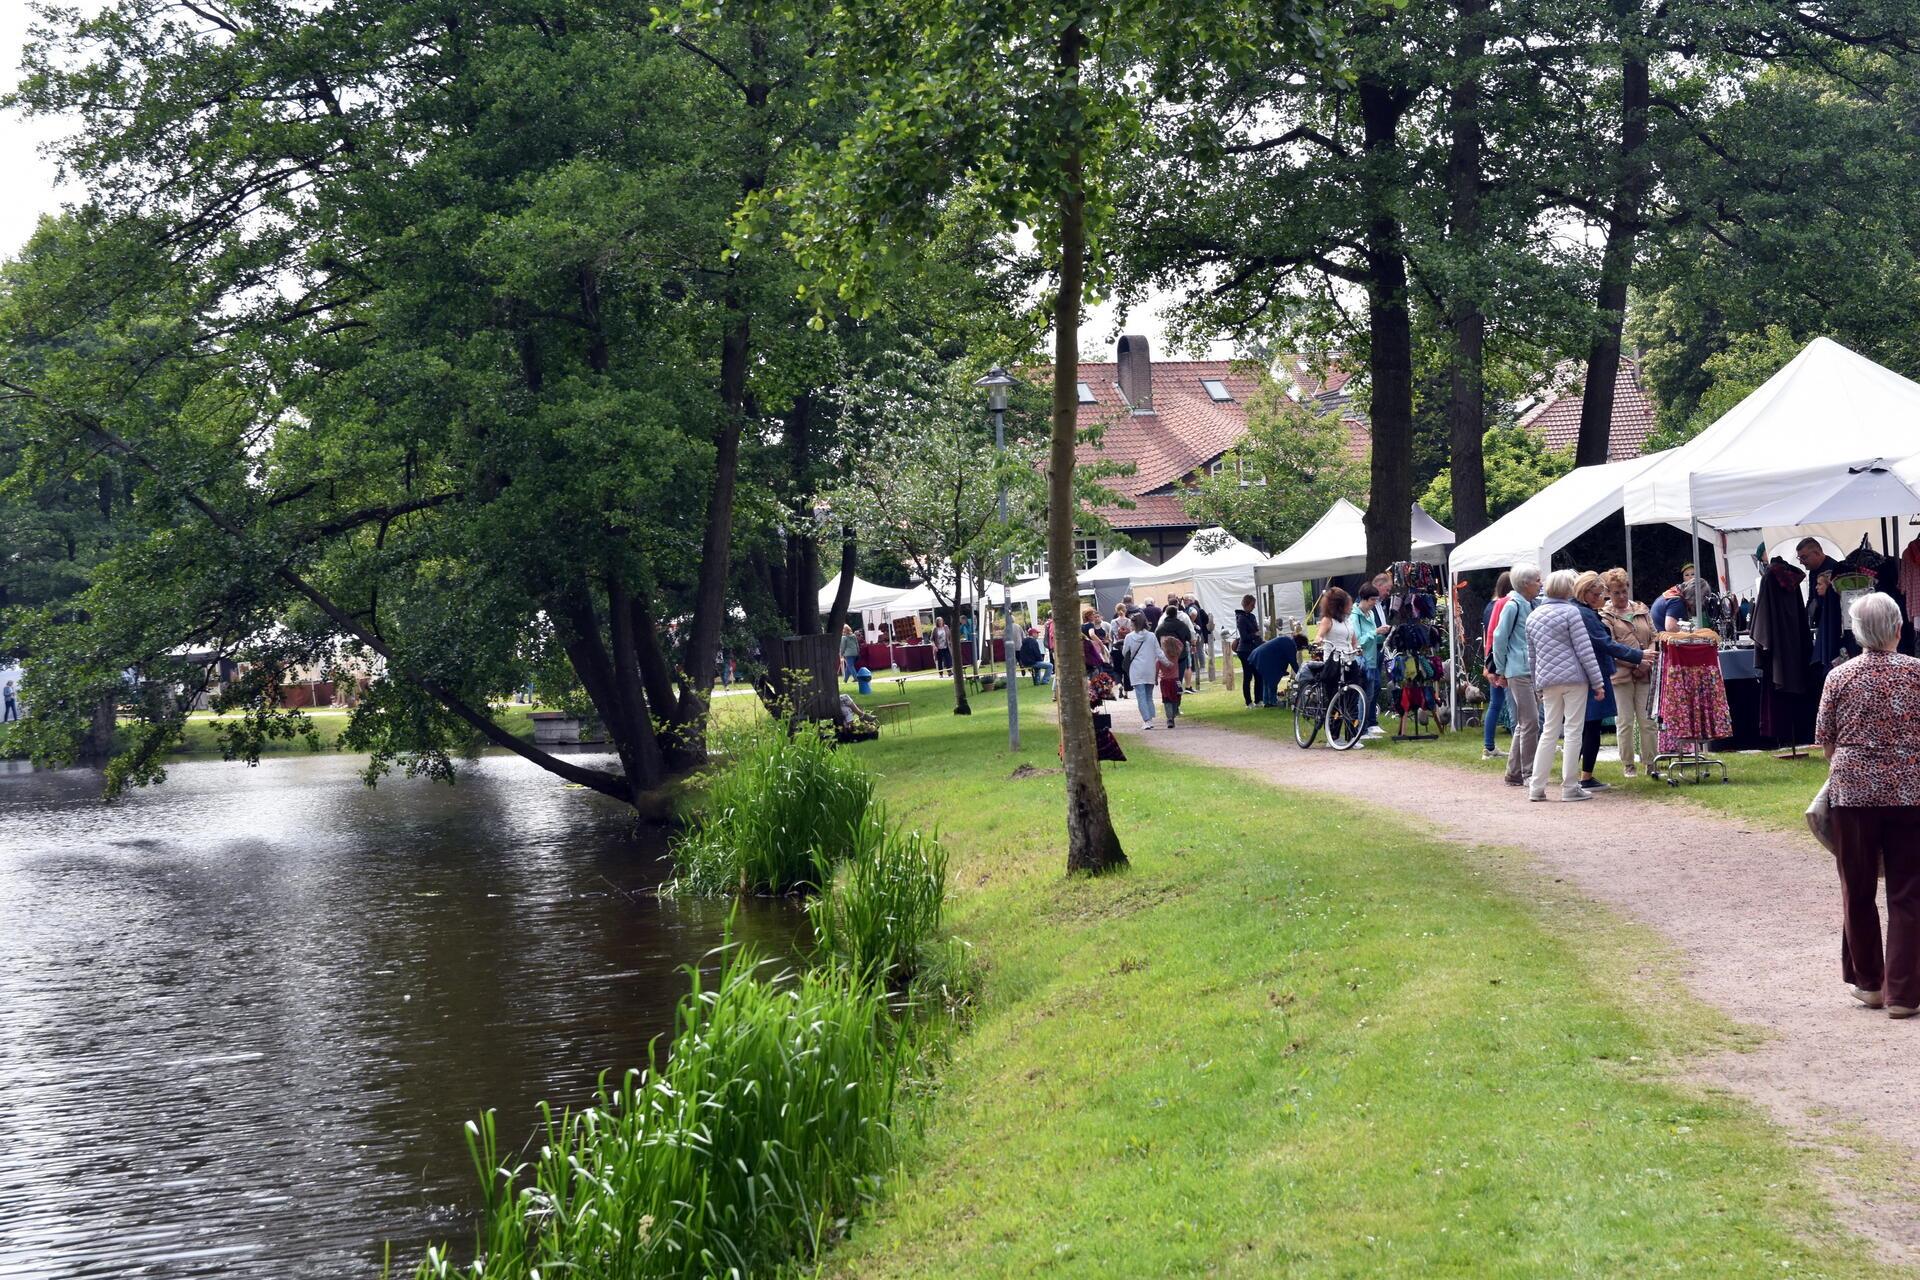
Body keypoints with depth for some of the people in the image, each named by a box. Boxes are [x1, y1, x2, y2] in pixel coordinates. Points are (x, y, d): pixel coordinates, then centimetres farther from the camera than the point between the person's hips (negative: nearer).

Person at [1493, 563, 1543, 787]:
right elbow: (1499, 637, -10)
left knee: (1524, 722, 11)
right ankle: (1528, 774, -5)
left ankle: (1515, 774, 17)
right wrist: (1501, 670, -6)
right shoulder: (1513, 605, -11)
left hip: (1532, 670, 9)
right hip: (1519, 671, -9)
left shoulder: (1530, 605, 13)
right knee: (1530, 722, -9)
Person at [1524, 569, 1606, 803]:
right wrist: (1598, 682, -7)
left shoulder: (1533, 616, 11)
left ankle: (1536, 787, 7)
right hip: (1574, 678, -6)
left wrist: (1538, 685, 24)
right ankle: (1570, 788, -1)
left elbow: (1532, 654, 17)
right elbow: (1584, 650, -10)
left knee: (1549, 731, 10)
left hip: (1548, 680, 6)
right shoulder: (1570, 612, -8)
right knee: (1573, 731, -1)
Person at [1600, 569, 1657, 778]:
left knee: (1648, 720, 3)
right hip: (1620, 674, -3)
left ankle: (1651, 762, 10)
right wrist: (1638, 657, -19)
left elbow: (1654, 638, 12)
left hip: (1645, 674, 3)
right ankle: (1627, 764, 10)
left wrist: (1648, 662, -6)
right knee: (1625, 722, 0)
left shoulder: (1642, 610, 14)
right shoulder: (1605, 616, -1)